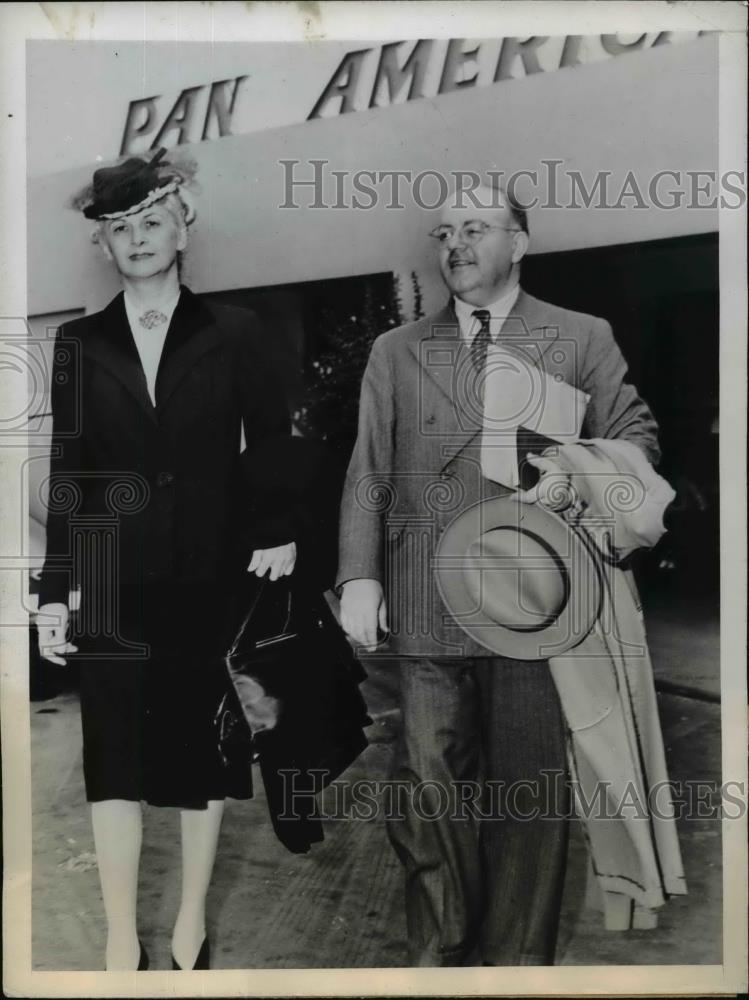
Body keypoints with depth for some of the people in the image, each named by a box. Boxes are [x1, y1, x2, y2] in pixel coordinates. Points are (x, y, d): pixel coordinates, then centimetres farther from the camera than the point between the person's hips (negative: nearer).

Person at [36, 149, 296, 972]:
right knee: (113, 763, 5)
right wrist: (54, 590, 1)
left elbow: (272, 443, 6)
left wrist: (277, 533, -6)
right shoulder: (78, 344, 4)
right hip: (114, 585, 1)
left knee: (202, 756, 10)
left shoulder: (231, 333, 1)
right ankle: (122, 939, 21)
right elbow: (66, 474, 3)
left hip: (208, 579, 0)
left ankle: (191, 924, 29)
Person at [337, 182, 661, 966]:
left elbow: (636, 434, 10)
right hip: (425, 605, 1)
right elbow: (367, 473, 8)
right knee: (428, 784, 4)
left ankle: (516, 957, 25)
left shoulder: (582, 339, 9)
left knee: (528, 785, 8)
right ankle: (439, 951, 23)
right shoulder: (396, 351, 13)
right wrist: (358, 577, -3)